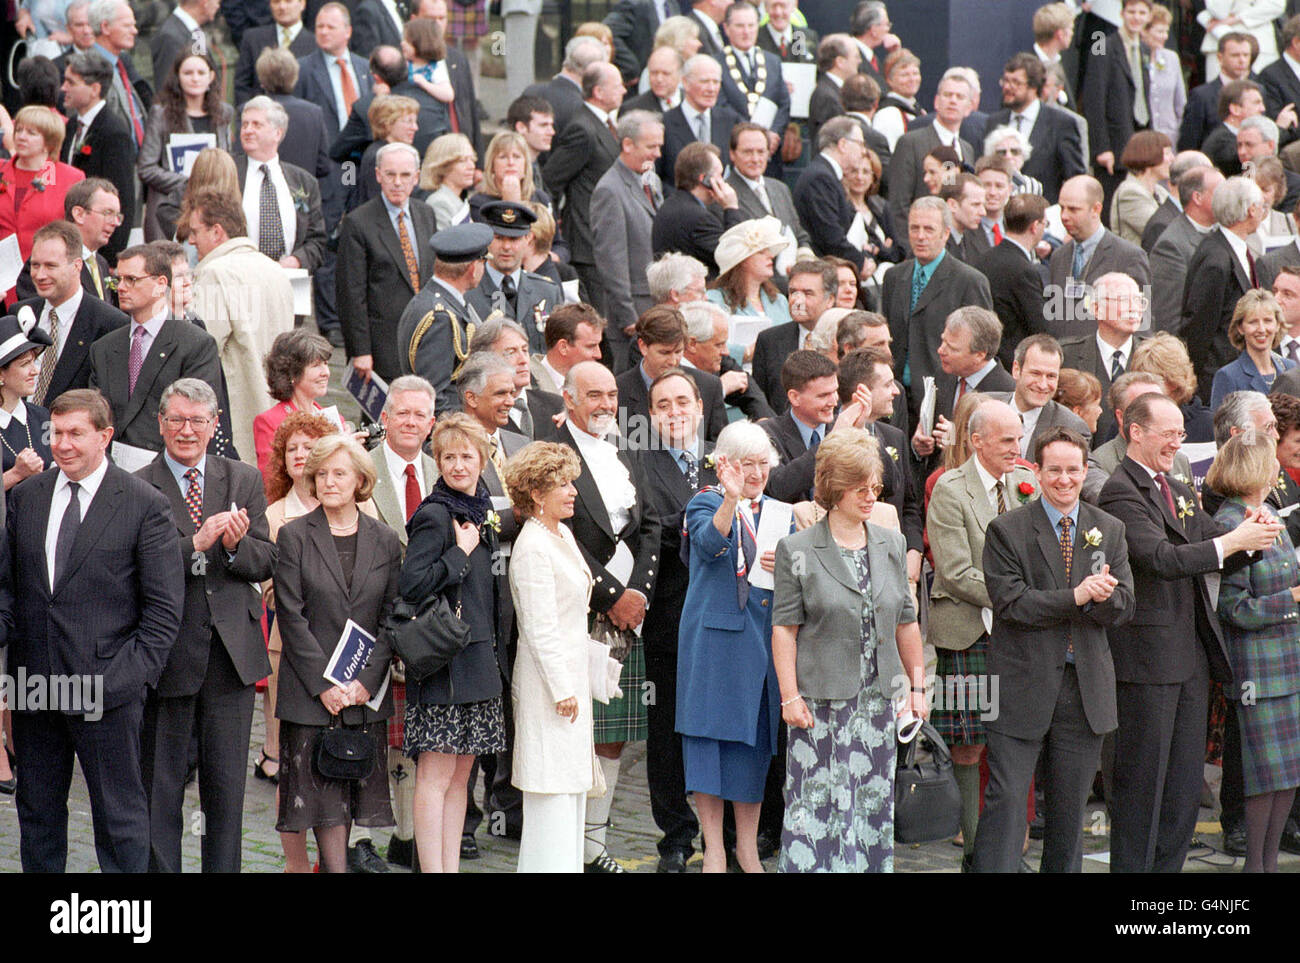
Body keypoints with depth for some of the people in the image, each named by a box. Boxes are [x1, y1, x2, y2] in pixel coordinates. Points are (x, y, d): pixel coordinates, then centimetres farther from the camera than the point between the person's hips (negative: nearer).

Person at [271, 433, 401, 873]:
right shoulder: (294, 536, 0)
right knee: (322, 793, -6)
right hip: (310, 693, -3)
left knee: (354, 791, 5)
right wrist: (324, 684, -12)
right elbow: (291, 617, -5)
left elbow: (392, 618, 6)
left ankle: (332, 864, 14)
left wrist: (366, 680, -7)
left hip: (367, 692, 3)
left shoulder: (385, 541, 8)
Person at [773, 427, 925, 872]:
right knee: (818, 803, -6)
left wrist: (917, 686, 13)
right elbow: (784, 628, -5)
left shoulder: (891, 546, 10)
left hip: (879, 698, 4)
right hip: (821, 700, -4)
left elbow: (906, 622, 15)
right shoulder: (797, 551, -3)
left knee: (875, 803, 6)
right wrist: (790, 697, -11)